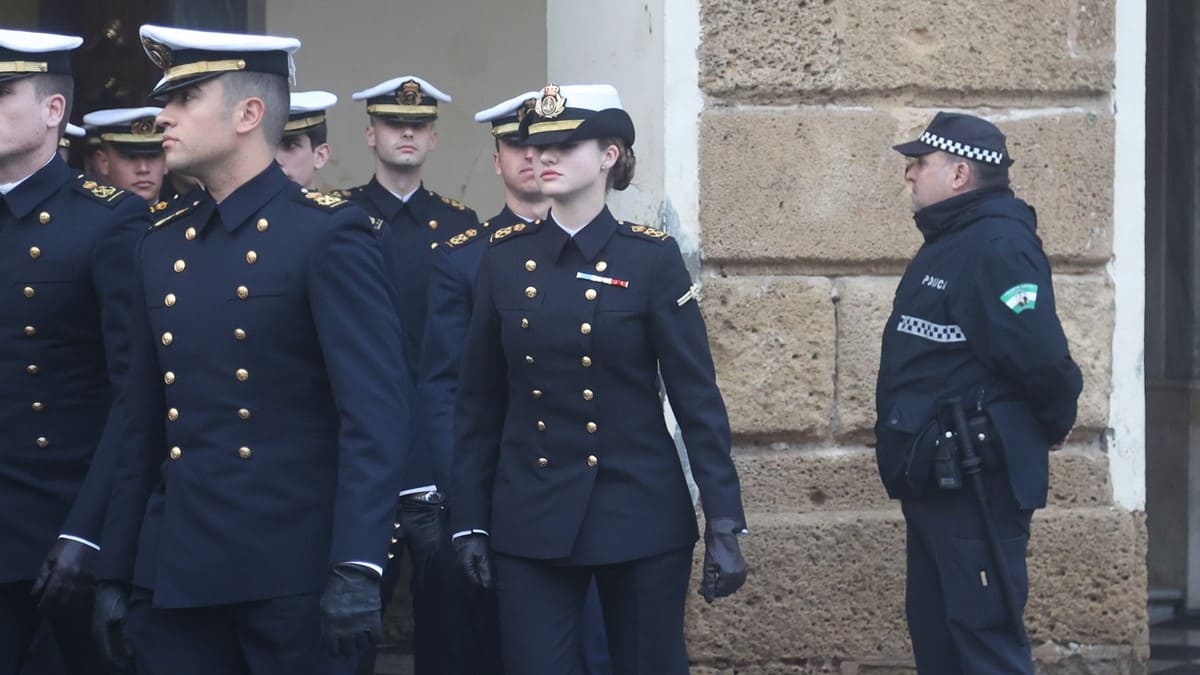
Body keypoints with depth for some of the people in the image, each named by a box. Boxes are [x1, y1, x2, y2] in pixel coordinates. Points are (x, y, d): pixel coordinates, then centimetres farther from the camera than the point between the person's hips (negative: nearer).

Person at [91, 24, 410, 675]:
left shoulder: (329, 234, -7)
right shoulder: (162, 244, 12)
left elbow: (375, 409, -14)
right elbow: (144, 425, 15)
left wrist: (357, 566, -22)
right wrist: (116, 572, 13)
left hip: (295, 572, -6)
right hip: (174, 572, 6)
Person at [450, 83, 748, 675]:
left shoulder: (652, 258, -5)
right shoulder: (505, 257, 3)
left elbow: (698, 397, -6)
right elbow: (477, 402, 7)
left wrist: (724, 525, -11)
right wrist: (469, 520, 4)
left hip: (641, 516, -2)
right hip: (529, 519, 2)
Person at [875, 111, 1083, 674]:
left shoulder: (997, 245, -17)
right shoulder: (949, 242, 16)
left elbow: (1040, 356, -25)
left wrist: (1052, 426, -9)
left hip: (976, 481, -11)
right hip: (935, 477, 11)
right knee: (934, 628, 16)